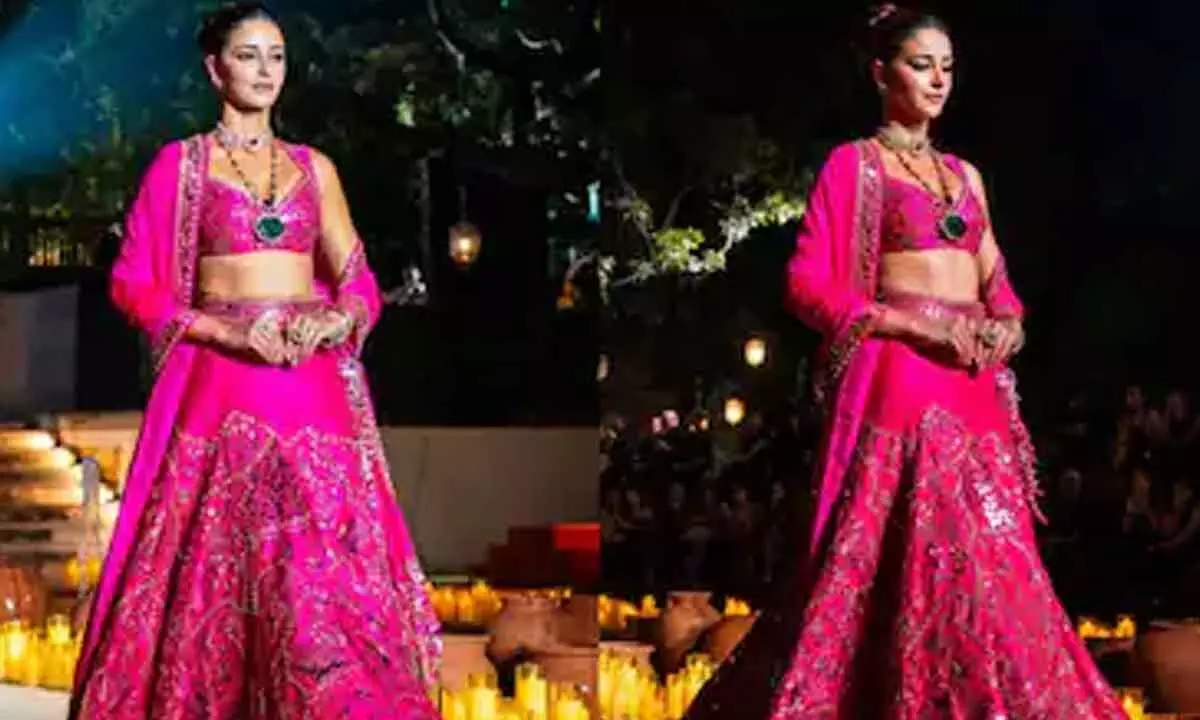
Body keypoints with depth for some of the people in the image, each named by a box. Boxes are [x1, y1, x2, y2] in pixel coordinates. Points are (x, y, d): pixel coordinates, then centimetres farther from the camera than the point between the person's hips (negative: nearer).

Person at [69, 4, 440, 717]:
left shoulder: (315, 167, 15)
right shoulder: (180, 162, 5)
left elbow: (357, 279, 13)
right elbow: (135, 282, -1)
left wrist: (333, 322, -9)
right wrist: (225, 331, -13)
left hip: (313, 387, 3)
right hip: (221, 384, -3)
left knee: (327, 566, -3)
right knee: (219, 569, -7)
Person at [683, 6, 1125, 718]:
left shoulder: (965, 174, 20)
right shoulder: (854, 163, 1)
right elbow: (809, 282, -7)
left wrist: (1008, 325, -3)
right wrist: (919, 325, -15)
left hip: (975, 385, 6)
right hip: (900, 377, -6)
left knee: (990, 557, 3)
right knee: (919, 554, -12)